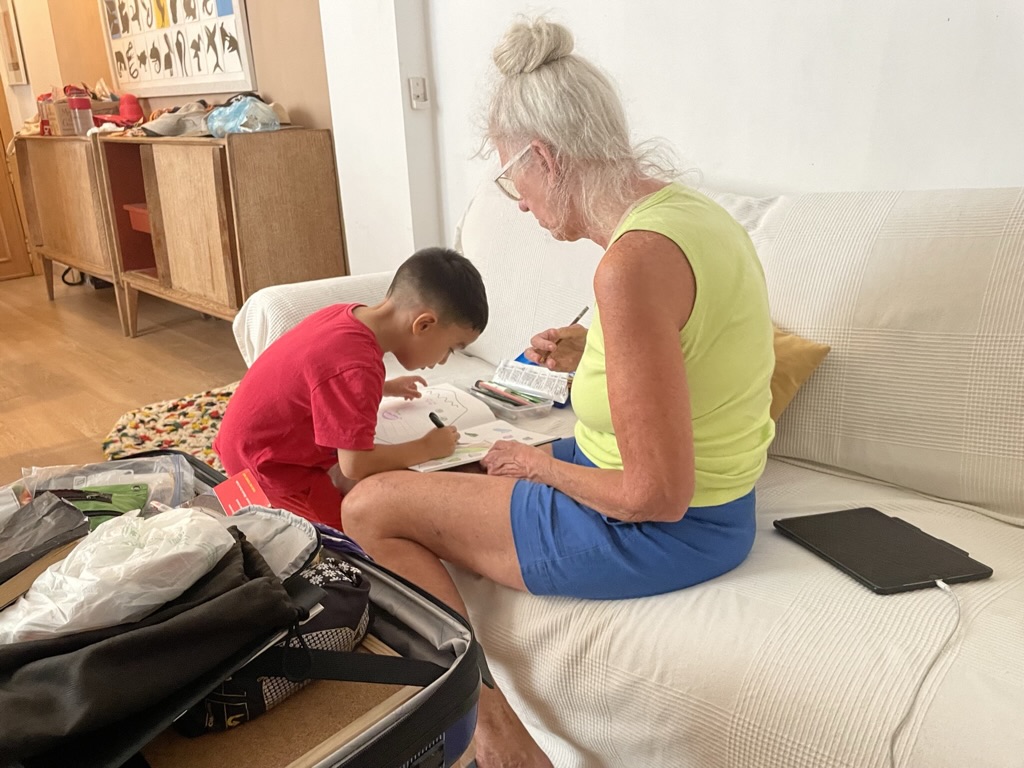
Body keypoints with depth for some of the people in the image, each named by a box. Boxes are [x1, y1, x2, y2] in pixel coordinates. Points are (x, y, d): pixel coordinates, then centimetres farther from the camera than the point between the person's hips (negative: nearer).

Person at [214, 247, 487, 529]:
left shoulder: (347, 315, -5)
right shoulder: (357, 367, -31)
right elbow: (355, 464, -28)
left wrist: (385, 388, 22)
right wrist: (427, 448, -16)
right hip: (268, 465, -9)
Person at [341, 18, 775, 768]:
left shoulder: (634, 261, -28)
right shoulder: (684, 205, 2)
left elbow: (656, 494, -25)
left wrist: (543, 465, -9)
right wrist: (594, 358, 10)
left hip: (661, 532, -10)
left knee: (373, 506, -3)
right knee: (440, 483, 22)